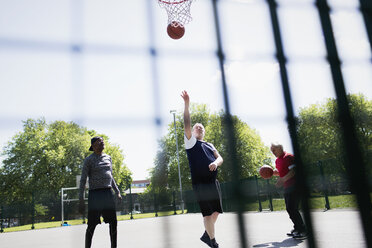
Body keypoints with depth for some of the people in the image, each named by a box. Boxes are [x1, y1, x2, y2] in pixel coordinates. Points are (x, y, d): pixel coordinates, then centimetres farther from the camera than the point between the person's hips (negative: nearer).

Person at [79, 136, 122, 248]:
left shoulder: (108, 158, 13)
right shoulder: (89, 160, -3)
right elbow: (83, 180, -4)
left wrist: (117, 192, 18)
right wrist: (81, 199, -10)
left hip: (108, 193, 5)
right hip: (95, 194, -5)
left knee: (113, 222, 6)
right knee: (92, 224, -2)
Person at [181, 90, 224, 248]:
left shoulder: (209, 145, 21)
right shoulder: (190, 141, 5)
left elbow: (220, 158, 10)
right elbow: (187, 124, -9)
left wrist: (215, 163, -15)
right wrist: (187, 104, -16)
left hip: (213, 181, 6)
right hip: (200, 183, -6)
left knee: (216, 211, 10)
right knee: (207, 212, -3)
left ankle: (207, 235, 29)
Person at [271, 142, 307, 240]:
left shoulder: (288, 157, -13)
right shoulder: (277, 160, 16)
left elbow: (293, 171, -21)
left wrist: (282, 180, -28)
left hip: (293, 187, -9)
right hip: (287, 188, 9)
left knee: (292, 209, -13)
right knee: (289, 209, 13)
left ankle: (303, 231, -6)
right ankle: (297, 229, 25)